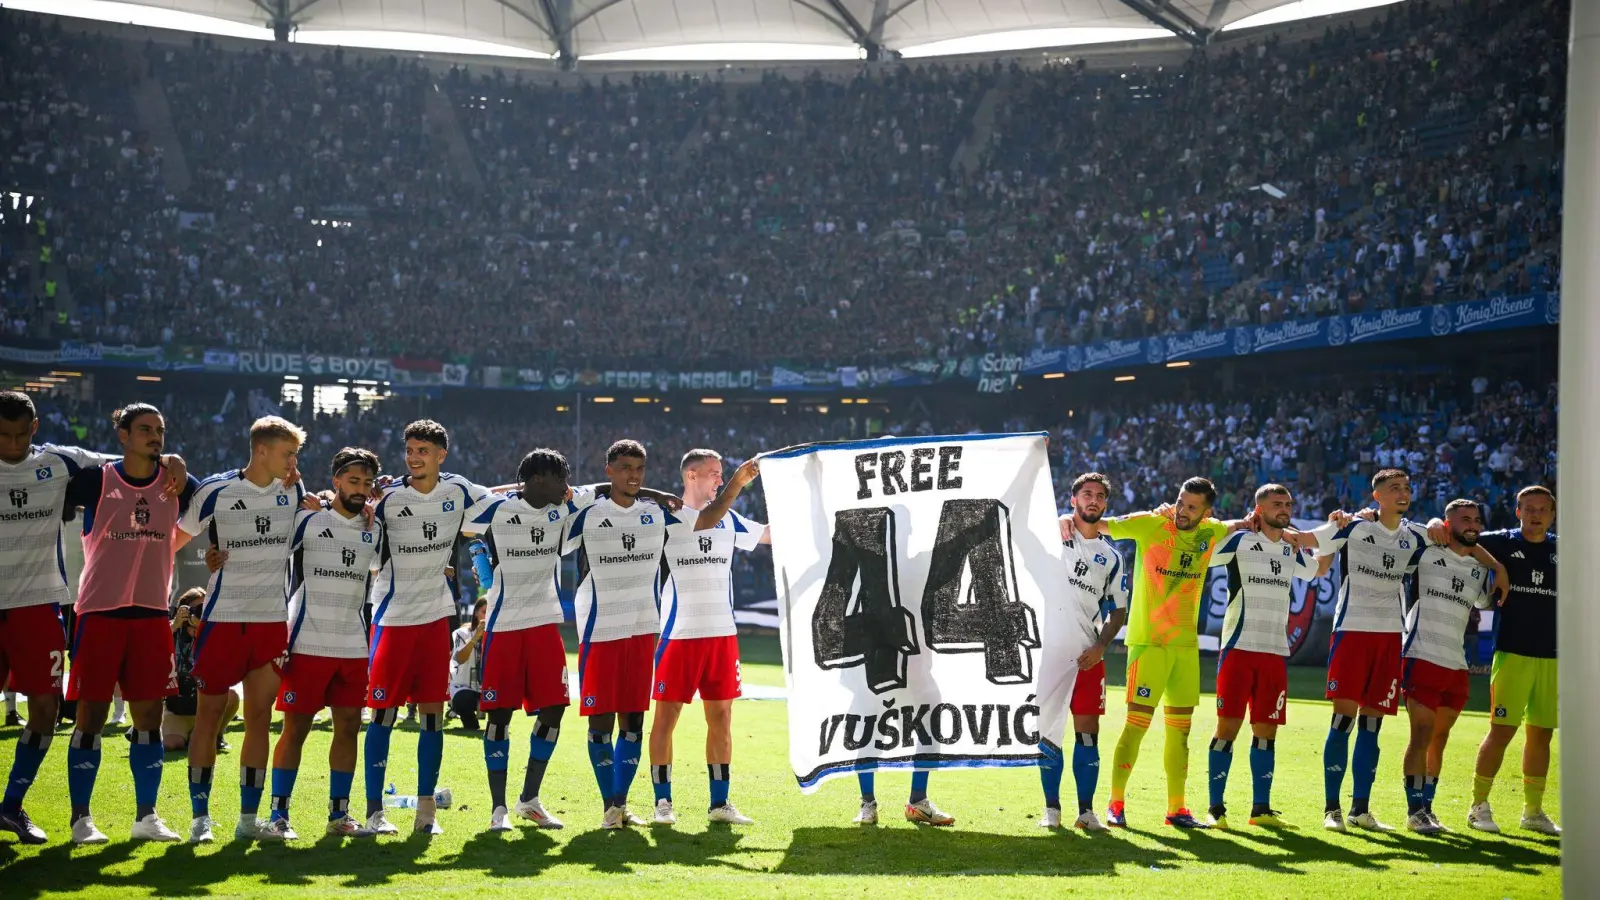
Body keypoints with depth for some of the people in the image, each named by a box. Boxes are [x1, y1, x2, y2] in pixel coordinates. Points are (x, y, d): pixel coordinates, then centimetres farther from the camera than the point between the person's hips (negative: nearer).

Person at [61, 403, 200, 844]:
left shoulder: (177, 485, 6)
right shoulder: (95, 480, -3)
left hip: (152, 613, 3)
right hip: (100, 612, -3)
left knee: (150, 718, 6)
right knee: (91, 716, -1)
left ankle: (146, 816, 17)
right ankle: (81, 818, 8)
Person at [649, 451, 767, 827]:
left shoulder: (729, 520, 11)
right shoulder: (668, 517, -7)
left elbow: (772, 533, 20)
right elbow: (704, 522, -25)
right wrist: (737, 483, -29)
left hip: (722, 632, 5)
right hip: (678, 633, -5)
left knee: (721, 717, 6)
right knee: (666, 715, 0)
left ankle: (719, 802, 13)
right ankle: (663, 802, 8)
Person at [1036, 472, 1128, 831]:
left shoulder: (1111, 557, 13)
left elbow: (1118, 611, 13)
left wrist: (1100, 646, -2)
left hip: (1087, 654, 2)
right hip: (1046, 649, -2)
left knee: (1088, 729, 0)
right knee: (1047, 728, 1)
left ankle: (1086, 810, 7)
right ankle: (1051, 808, 10)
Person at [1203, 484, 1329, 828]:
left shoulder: (1292, 551, 15)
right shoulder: (1240, 541, -2)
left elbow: (1320, 570, 34)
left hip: (1276, 651, 5)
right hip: (1239, 646, -5)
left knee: (1266, 730, 6)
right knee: (1228, 726, -5)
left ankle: (1261, 808, 13)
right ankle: (1216, 808, 0)